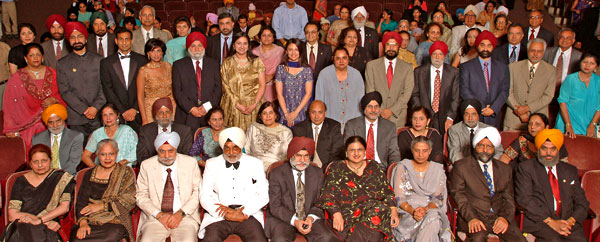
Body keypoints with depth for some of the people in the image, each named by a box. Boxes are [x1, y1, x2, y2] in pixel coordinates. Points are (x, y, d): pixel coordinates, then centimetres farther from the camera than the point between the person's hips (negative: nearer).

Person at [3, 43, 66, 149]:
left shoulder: (52, 74, 8)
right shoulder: (17, 78, 3)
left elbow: (61, 95, 12)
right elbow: (10, 106, 0)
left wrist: (54, 100, -11)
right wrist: (10, 130, -7)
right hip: (30, 123, -1)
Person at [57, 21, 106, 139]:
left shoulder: (98, 60, 11)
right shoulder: (62, 64, 9)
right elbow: (64, 92, 1)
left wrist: (96, 107, -8)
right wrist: (84, 110, -8)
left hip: (98, 116, 1)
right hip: (76, 119, 0)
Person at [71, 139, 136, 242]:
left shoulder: (126, 173, 9)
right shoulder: (89, 174, 17)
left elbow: (130, 200, -2)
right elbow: (81, 201, 9)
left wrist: (101, 206, -6)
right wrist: (83, 223, -9)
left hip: (115, 222, -1)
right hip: (91, 221, 2)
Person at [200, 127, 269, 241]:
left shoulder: (255, 163, 11)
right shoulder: (212, 164, 13)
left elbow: (264, 196, 5)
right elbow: (204, 197, 5)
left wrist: (242, 211, -10)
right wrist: (226, 214, -10)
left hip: (248, 214, 0)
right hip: (218, 216, 0)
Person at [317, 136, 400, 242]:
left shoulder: (373, 167, 18)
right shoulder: (336, 168, 10)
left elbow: (387, 192, 16)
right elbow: (328, 195, 1)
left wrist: (394, 210, -1)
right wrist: (336, 214, -16)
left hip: (375, 211, 3)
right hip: (346, 213, -3)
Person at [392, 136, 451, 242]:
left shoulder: (438, 169, 13)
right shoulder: (403, 167, 7)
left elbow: (439, 198, 5)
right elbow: (399, 198, -1)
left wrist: (426, 209, -16)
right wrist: (412, 211, -20)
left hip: (432, 210, 2)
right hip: (407, 213, -2)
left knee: (433, 216, -34)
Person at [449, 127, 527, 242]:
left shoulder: (505, 169, 19)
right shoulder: (461, 166, 7)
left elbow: (509, 198, 14)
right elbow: (458, 195, -2)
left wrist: (505, 217, -7)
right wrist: (471, 218, -16)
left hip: (499, 216, 4)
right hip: (474, 215, -4)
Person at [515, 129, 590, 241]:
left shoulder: (570, 170, 22)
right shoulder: (526, 168, 8)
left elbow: (581, 202, 16)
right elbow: (524, 199, -4)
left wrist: (571, 221, -4)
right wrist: (550, 221, -11)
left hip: (567, 221, 4)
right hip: (538, 221, -4)